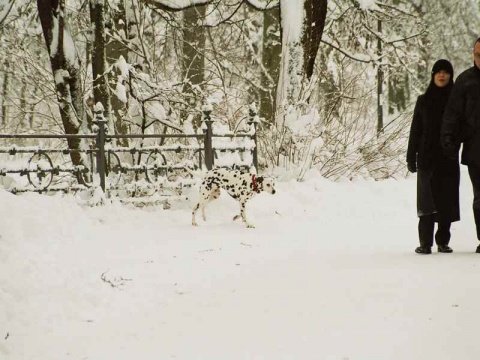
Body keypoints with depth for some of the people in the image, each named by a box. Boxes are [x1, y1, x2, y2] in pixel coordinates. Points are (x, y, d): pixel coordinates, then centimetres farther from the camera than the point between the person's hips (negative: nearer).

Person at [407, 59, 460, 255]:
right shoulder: (423, 101, 9)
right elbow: (415, 131, 8)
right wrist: (411, 157, 2)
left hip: (448, 158, 1)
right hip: (427, 158, -1)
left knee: (447, 200, 0)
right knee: (428, 199, -6)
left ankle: (443, 241, 8)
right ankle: (425, 243, -8)